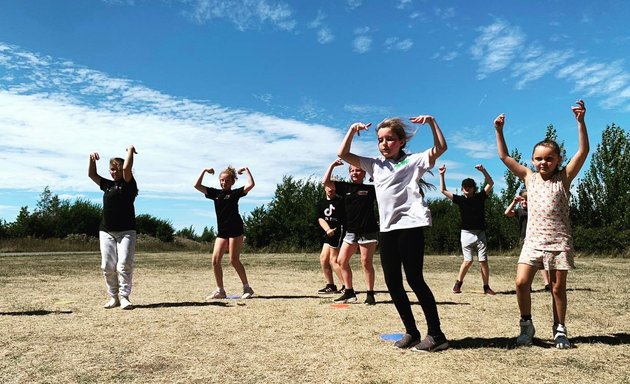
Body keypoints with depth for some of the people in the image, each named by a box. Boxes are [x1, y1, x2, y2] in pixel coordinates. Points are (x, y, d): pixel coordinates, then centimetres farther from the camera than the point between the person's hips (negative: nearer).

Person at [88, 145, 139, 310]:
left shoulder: (128, 184, 0)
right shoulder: (108, 185, 18)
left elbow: (127, 168, -16)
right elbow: (92, 174, 24)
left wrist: (130, 150, -4)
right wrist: (92, 159, 11)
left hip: (126, 231, -5)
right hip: (106, 231, 6)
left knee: (125, 265, -11)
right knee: (108, 267, 3)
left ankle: (124, 296, -6)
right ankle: (113, 297, 11)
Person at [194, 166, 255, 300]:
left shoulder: (235, 193, 2)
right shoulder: (215, 193, 14)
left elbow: (251, 184, -13)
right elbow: (197, 185, 13)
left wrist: (246, 170, -5)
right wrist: (204, 171, 10)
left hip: (235, 230, -5)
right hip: (221, 232, 5)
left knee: (234, 260, -6)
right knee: (215, 261, -2)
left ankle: (247, 288, 7)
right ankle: (220, 290, 10)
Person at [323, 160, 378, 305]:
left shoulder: (370, 189, 2)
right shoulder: (345, 187, 10)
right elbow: (325, 182, 6)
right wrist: (332, 165, 5)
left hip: (368, 231, -4)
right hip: (351, 231, 4)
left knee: (366, 262, -3)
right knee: (342, 261, 2)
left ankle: (370, 294, 9)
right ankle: (349, 292, 14)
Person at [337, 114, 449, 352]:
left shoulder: (414, 160, 6)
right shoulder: (376, 165, 18)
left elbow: (440, 148, -7)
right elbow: (342, 154, 15)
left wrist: (431, 122, -9)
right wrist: (352, 130, 7)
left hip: (410, 224, -6)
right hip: (387, 228, 6)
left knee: (414, 279, -7)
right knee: (392, 282, 5)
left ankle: (436, 335, 4)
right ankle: (411, 332, 18)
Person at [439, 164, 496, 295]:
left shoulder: (480, 197, 5)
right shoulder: (460, 199, 3)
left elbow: (490, 183, -1)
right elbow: (443, 190, 1)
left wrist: (483, 171, -14)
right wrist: (441, 175, -5)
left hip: (480, 233, 1)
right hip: (466, 234, -1)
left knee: (483, 261, 1)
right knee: (468, 261, -4)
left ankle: (486, 287, 8)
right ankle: (458, 284, 8)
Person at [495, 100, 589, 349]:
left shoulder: (564, 178, 3)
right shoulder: (529, 177, 8)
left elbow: (583, 151, -8)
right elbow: (504, 157, 8)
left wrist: (580, 121, -17)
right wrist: (499, 131, 2)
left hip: (559, 241, -1)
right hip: (533, 240, 2)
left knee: (558, 288, 6)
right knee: (521, 283, -9)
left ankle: (559, 330, 22)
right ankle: (526, 325, 10)